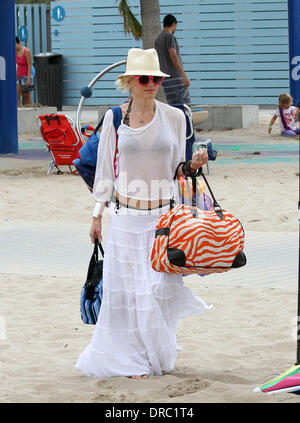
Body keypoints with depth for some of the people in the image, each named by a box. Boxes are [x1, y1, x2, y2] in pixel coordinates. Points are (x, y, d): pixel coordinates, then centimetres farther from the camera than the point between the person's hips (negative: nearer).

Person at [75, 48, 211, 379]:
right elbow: (105, 169, 6)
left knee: (161, 284, 1)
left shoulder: (173, 117, 2)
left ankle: (158, 354, 18)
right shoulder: (115, 118, 0)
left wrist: (193, 165, -13)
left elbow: (175, 169, 8)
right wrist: (97, 215, 7)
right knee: (129, 287, 0)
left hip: (163, 215, 1)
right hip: (126, 218, -1)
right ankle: (134, 358, 12)